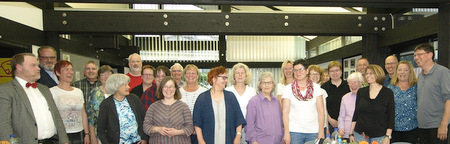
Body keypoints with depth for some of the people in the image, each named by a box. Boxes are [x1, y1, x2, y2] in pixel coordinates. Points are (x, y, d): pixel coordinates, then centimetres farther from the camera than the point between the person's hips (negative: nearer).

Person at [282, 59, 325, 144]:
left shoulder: (316, 87, 4)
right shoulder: (289, 88, 1)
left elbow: (320, 110, 2)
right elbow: (285, 111, -2)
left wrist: (321, 132, -3)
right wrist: (286, 133, -7)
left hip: (313, 131, 1)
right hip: (294, 131, -1)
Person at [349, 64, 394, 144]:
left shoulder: (388, 93, -3)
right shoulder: (361, 92, 4)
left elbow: (391, 117, -3)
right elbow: (356, 113, 8)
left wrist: (387, 137, -9)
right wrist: (351, 133, 6)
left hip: (379, 136, -2)